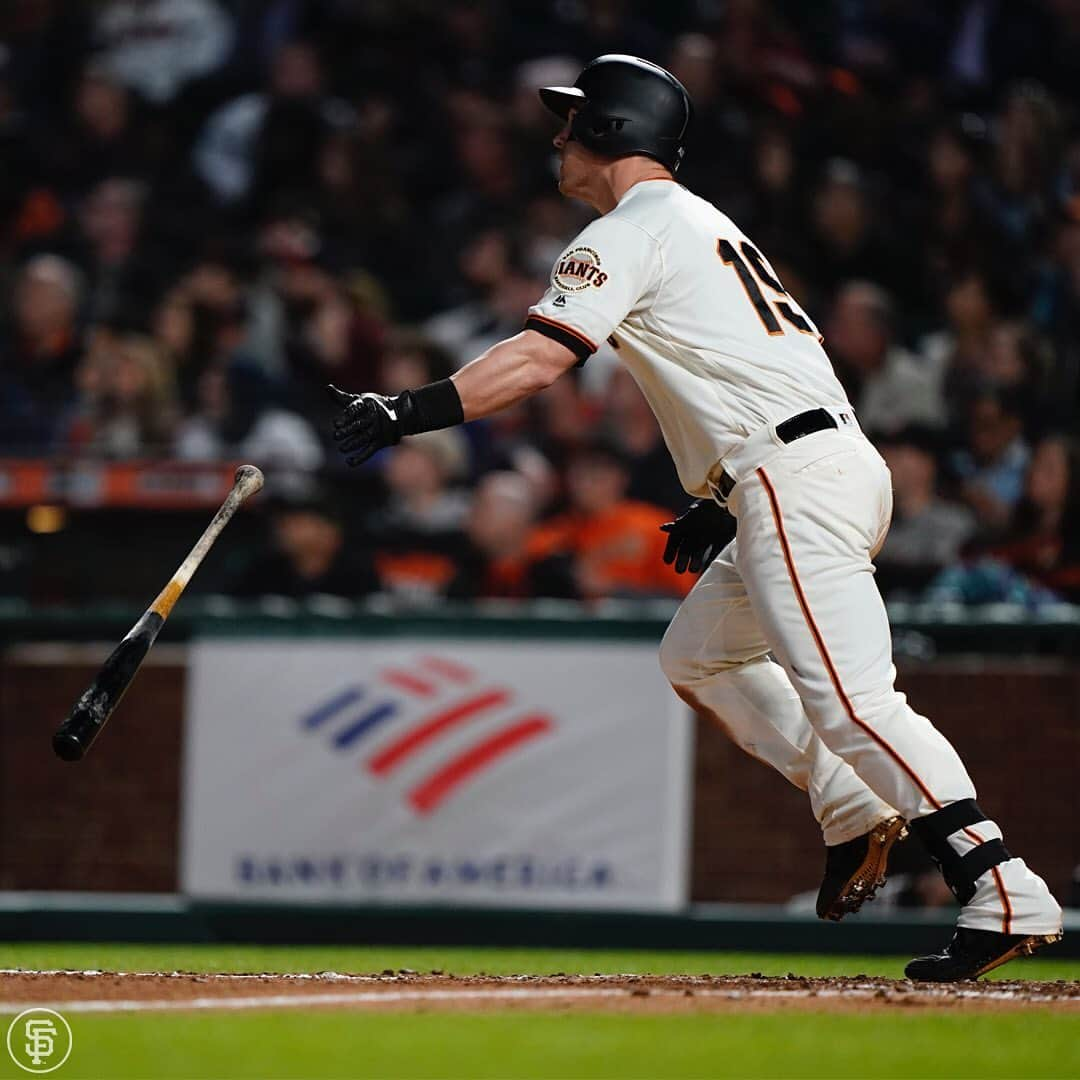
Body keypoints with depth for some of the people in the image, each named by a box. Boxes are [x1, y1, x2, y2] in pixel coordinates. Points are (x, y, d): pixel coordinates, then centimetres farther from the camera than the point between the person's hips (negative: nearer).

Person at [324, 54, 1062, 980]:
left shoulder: (631, 233, -3)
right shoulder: (706, 225, 26)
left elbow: (540, 358, -16)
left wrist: (407, 413, -19)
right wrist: (715, 499, 24)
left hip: (797, 483, -10)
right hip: (840, 465, 10)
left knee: (852, 701, -17)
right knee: (697, 654, 22)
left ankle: (1005, 893, -26)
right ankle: (856, 814, 11)